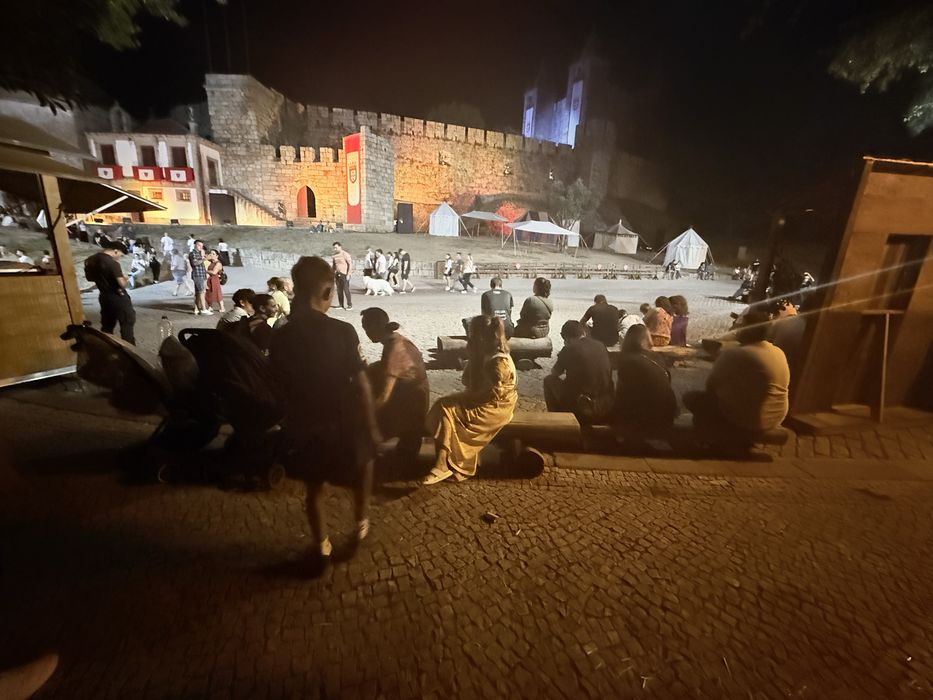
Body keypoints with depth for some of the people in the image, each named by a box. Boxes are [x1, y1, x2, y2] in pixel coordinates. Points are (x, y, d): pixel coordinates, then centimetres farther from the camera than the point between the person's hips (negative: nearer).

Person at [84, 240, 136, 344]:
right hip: (118, 298, -8)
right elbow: (122, 284, -24)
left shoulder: (90, 260, 4)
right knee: (127, 324, 2)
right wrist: (124, 278, -4)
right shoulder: (112, 263, -21)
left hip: (104, 297, 8)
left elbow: (89, 277, 17)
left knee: (107, 326, 17)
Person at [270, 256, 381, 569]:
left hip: (304, 425, 3)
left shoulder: (280, 338, -8)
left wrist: (292, 424, 16)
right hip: (342, 422, -3)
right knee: (364, 458, 28)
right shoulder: (342, 331, -19)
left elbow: (283, 388, 1)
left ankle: (321, 544, 40)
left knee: (314, 486, 24)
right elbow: (361, 385, -16)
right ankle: (361, 523, 38)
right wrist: (372, 426, -6)